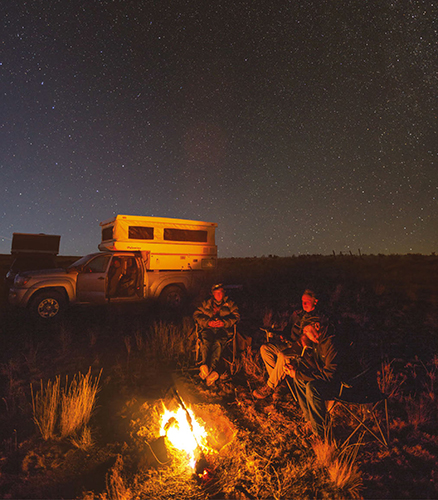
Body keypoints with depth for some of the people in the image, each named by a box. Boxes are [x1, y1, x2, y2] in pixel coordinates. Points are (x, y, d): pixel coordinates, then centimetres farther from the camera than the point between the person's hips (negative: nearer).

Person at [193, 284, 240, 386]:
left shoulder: (230, 304, 19)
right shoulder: (206, 304, 21)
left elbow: (236, 316, 8)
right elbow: (196, 315, 12)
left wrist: (224, 323, -10)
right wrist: (208, 322, -6)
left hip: (223, 330, -1)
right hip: (208, 328, 1)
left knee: (218, 343, -35)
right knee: (205, 341, -33)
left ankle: (211, 369, -45)